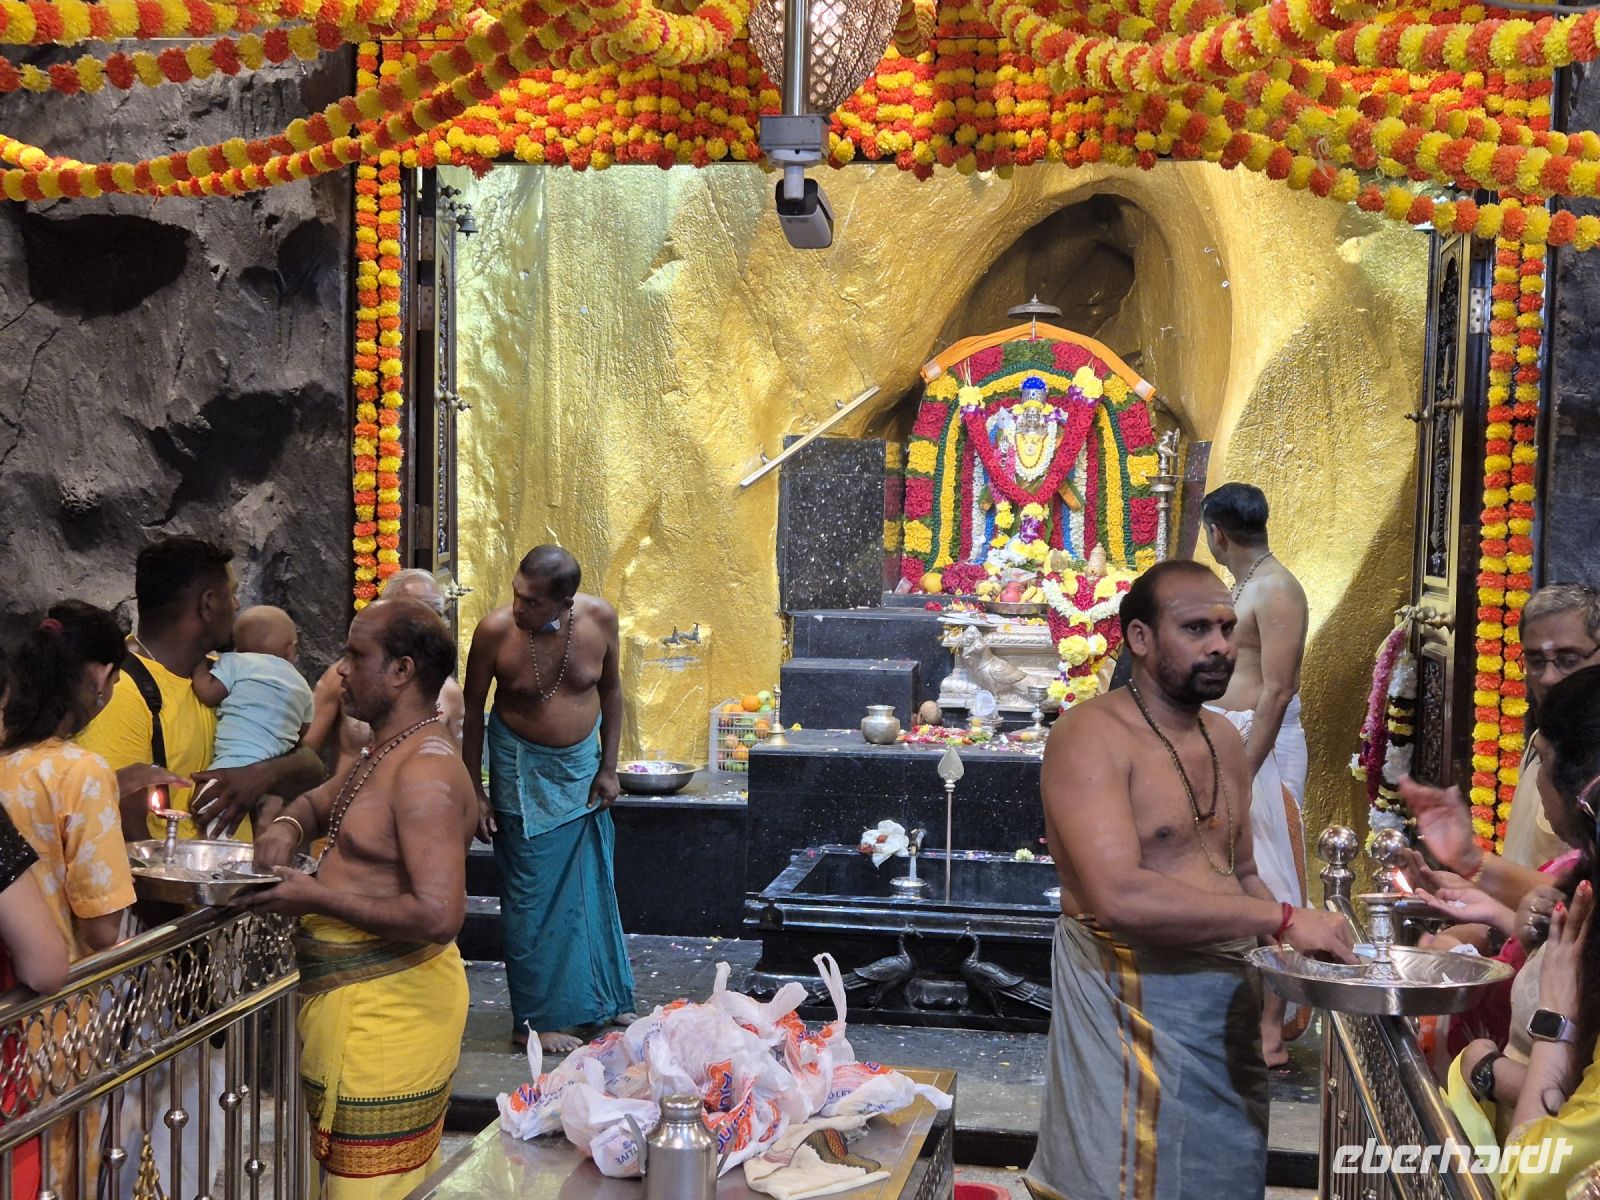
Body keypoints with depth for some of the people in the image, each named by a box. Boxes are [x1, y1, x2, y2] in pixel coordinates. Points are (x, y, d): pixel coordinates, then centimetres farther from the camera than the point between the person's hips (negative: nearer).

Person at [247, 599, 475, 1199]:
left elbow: (438, 915, -29)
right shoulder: (383, 754, 12)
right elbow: (319, 802, 30)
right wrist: (286, 827, 5)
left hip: (387, 1007, -10)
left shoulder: (425, 771, -21)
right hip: (351, 995, 10)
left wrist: (314, 897, -20)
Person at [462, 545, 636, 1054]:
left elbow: (611, 689, 2)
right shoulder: (495, 631, -21)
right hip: (524, 774, -3)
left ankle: (602, 1001, 31)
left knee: (594, 887, 14)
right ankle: (536, 1020, 13)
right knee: (533, 897, 1)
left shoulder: (599, 618, -14)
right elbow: (473, 710, -8)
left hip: (583, 767, 4)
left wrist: (608, 768, 2)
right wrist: (475, 792, -7)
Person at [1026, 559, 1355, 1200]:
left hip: (1229, 996, 8)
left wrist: (1304, 942, 1)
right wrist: (1282, 919, -24)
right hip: (1135, 1000, -8)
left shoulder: (1224, 740, 12)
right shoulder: (1092, 733, -14)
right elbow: (1120, 896, -27)